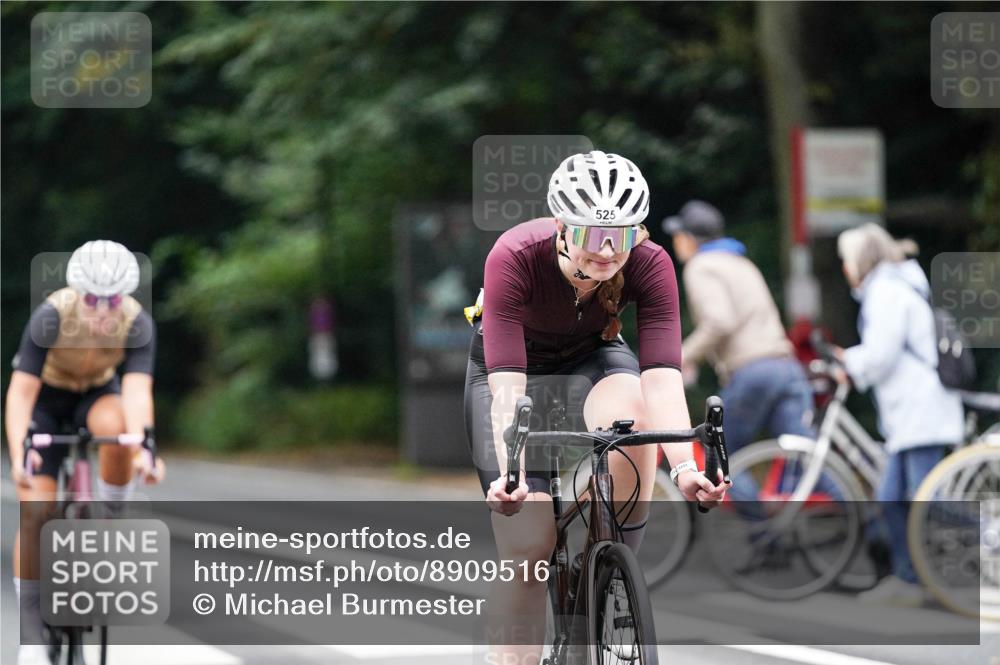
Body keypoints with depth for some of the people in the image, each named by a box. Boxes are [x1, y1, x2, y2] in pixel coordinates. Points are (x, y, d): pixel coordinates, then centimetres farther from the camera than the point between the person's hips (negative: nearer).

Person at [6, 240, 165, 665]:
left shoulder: (138, 324, -27)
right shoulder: (51, 316, -32)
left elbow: (138, 390, -37)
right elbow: (21, 391, -34)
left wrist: (142, 450, -54)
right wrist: (18, 452, -49)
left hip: (97, 394, 1)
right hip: (45, 397, -1)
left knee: (115, 428, -36)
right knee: (35, 511, -14)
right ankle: (31, 628, -1)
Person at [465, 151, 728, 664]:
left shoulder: (650, 265, -28)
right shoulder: (514, 258, -35)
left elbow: (663, 376, -35)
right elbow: (507, 380, -40)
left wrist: (685, 466, -50)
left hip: (593, 358, 2)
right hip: (513, 363, -1)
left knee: (631, 417, -35)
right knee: (528, 550, -14)